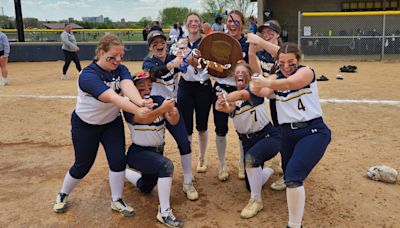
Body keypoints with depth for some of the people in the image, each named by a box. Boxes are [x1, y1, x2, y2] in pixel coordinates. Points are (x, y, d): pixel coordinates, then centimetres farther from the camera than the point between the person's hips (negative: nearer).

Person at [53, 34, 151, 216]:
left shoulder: (121, 70, -13)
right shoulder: (88, 75, -30)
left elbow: (128, 87, -36)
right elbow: (112, 97, -44)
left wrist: (140, 102, -57)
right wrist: (136, 111, -57)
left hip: (112, 123, 5)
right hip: (86, 125, -4)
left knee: (118, 160, -1)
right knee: (83, 166, 8)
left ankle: (116, 201, 19)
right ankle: (63, 195, 36)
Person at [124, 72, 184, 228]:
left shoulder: (158, 100, -7)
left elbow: (173, 121, -19)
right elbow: (142, 118, -39)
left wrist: (173, 112, -42)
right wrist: (161, 109, -55)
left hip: (157, 151, 6)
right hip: (138, 152, -6)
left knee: (146, 188, 24)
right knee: (166, 165, -35)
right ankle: (164, 213, -24)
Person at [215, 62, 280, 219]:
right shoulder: (230, 96, -2)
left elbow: (242, 94, -39)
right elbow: (229, 109, -27)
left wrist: (224, 100, -59)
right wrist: (222, 104, -52)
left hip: (268, 136, -6)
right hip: (247, 140, 6)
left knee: (251, 157, -37)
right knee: (251, 186, 9)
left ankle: (256, 200, -17)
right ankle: (268, 171, 44)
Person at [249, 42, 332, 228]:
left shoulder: (306, 71, -8)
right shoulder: (276, 77, 4)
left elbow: (290, 83, -31)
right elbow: (257, 91, -16)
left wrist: (268, 83, -46)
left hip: (313, 131, -6)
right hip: (287, 133, 6)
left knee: (293, 177, -22)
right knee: (289, 177, 17)